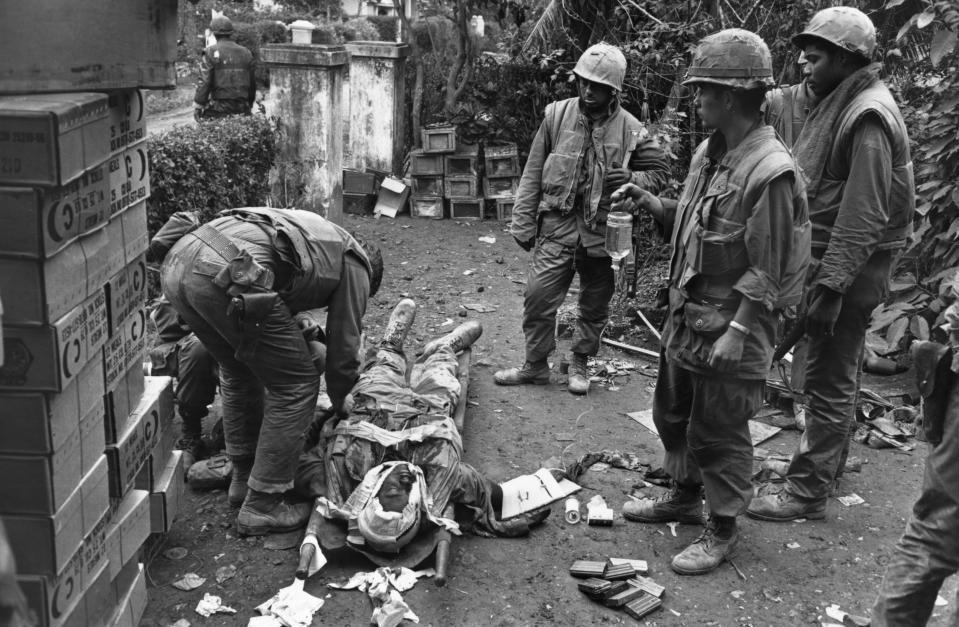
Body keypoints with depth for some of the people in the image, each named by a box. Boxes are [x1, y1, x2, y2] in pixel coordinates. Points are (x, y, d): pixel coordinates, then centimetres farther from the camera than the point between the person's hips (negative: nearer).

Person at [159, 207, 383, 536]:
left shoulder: (315, 230, 38)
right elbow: (344, 347, 21)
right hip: (227, 275, -9)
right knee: (297, 385, 7)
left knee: (239, 370, 29)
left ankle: (243, 478, 39)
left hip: (177, 260, 9)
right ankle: (261, 506, 13)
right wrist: (339, 401, 40)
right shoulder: (355, 269, 18)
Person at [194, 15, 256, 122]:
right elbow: (252, 83, 15)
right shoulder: (246, 53, 11)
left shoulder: (210, 53, -3)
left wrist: (197, 106, -3)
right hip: (242, 108, 4)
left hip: (219, 107, -4)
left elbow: (204, 82, -9)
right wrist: (248, 107, 25)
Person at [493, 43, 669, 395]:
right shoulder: (557, 115, -2)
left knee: (594, 305, 11)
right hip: (557, 226, 0)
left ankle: (579, 364, 32)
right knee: (539, 295, -3)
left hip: (603, 231, 0)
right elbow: (533, 173, 2)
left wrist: (631, 178, -16)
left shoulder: (630, 130, -4)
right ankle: (535, 365, 15)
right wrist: (523, 222, 1)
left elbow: (659, 172, 6)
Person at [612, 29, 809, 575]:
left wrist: (737, 332, -21)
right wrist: (653, 204, 3)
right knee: (673, 413, 22)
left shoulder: (770, 171, -21)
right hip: (687, 312, 9)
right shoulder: (710, 151, 5)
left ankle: (723, 530, 24)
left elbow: (767, 270, -21)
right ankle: (685, 497, 43)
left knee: (718, 433, 5)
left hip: (730, 325, -9)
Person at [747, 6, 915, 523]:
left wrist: (832, 285, -25)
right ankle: (827, 461, 35)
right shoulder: (839, 104, 13)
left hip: (845, 269, -10)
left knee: (828, 382, -2)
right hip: (824, 261, 10)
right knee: (833, 376, 20)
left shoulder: (868, 116, -17)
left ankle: (808, 492, 6)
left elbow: (863, 214, -23)